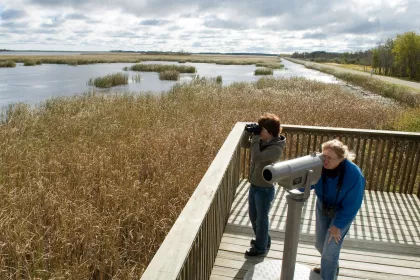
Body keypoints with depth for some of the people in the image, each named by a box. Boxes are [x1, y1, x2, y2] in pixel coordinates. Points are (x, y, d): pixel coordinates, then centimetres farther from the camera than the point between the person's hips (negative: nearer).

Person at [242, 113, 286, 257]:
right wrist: (249, 132, -6)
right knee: (253, 216, 23)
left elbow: (256, 158, -36)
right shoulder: (262, 140, -1)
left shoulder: (276, 148, -25)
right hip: (254, 186, 8)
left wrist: (255, 137, -28)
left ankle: (260, 247, 32)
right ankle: (263, 239, 46)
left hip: (265, 189, -8)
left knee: (261, 219, 10)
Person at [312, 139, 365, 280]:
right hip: (323, 207, 4)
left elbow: (352, 206, -22)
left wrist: (338, 225, -15)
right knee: (320, 243, 19)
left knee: (330, 249, -2)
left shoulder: (354, 175, -33)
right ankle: (330, 266, 51)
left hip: (342, 212, -4)